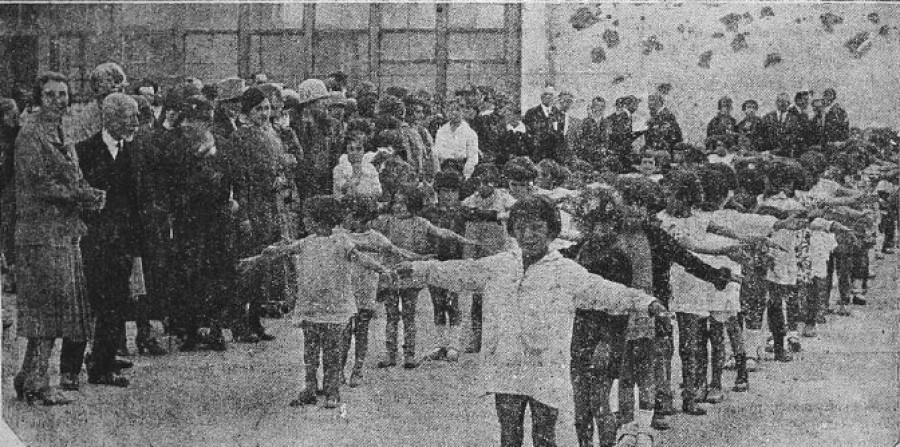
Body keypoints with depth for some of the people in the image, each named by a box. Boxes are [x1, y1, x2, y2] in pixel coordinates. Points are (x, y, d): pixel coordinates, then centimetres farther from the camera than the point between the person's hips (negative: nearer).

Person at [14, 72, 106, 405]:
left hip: (67, 233, 9)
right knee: (46, 310, -8)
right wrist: (83, 197, -14)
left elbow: (77, 183, 19)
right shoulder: (31, 135, -9)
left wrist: (92, 197, -2)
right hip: (42, 233, -9)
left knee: (71, 307, 9)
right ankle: (34, 384, -3)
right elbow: (39, 184, -17)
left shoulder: (63, 137, 19)